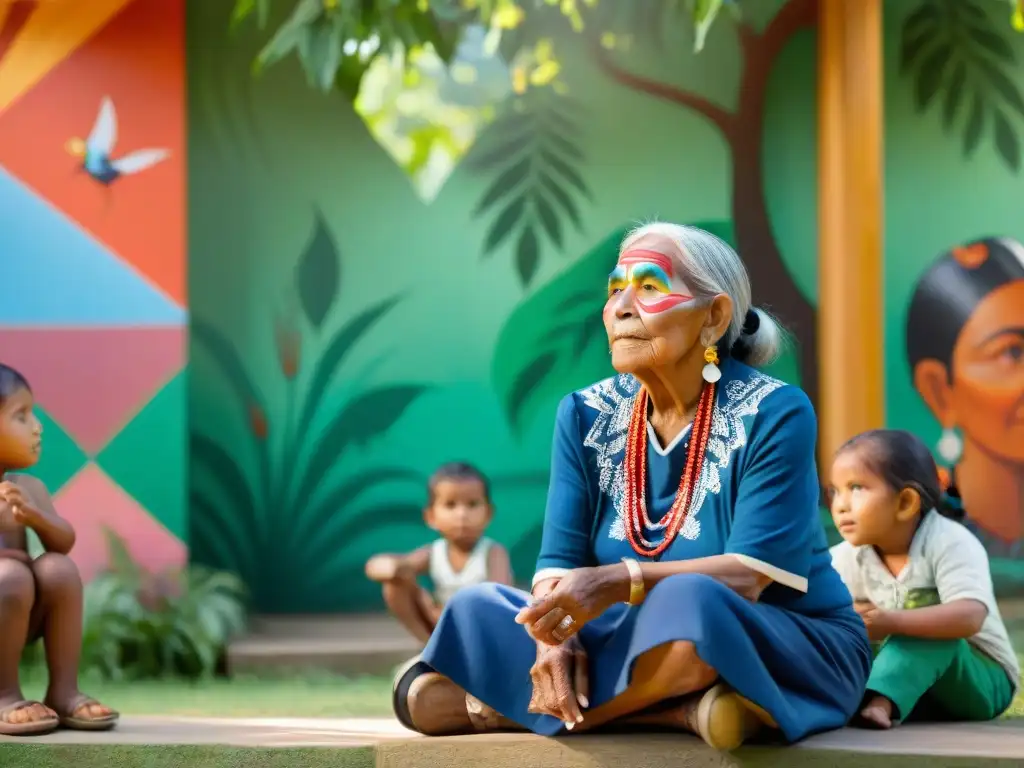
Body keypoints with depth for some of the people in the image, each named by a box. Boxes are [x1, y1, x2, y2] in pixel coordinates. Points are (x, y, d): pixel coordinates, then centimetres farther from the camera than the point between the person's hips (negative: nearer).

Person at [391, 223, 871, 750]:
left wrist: (622, 581, -38)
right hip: (646, 641, 6)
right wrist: (555, 636, -29)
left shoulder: (773, 413, -15)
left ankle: (519, 709, -21)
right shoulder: (586, 416, 1)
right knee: (474, 610, -15)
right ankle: (679, 708, -25)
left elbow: (748, 575, -23)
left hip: (799, 652, -6)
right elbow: (560, 563, -6)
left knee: (686, 605, -40)